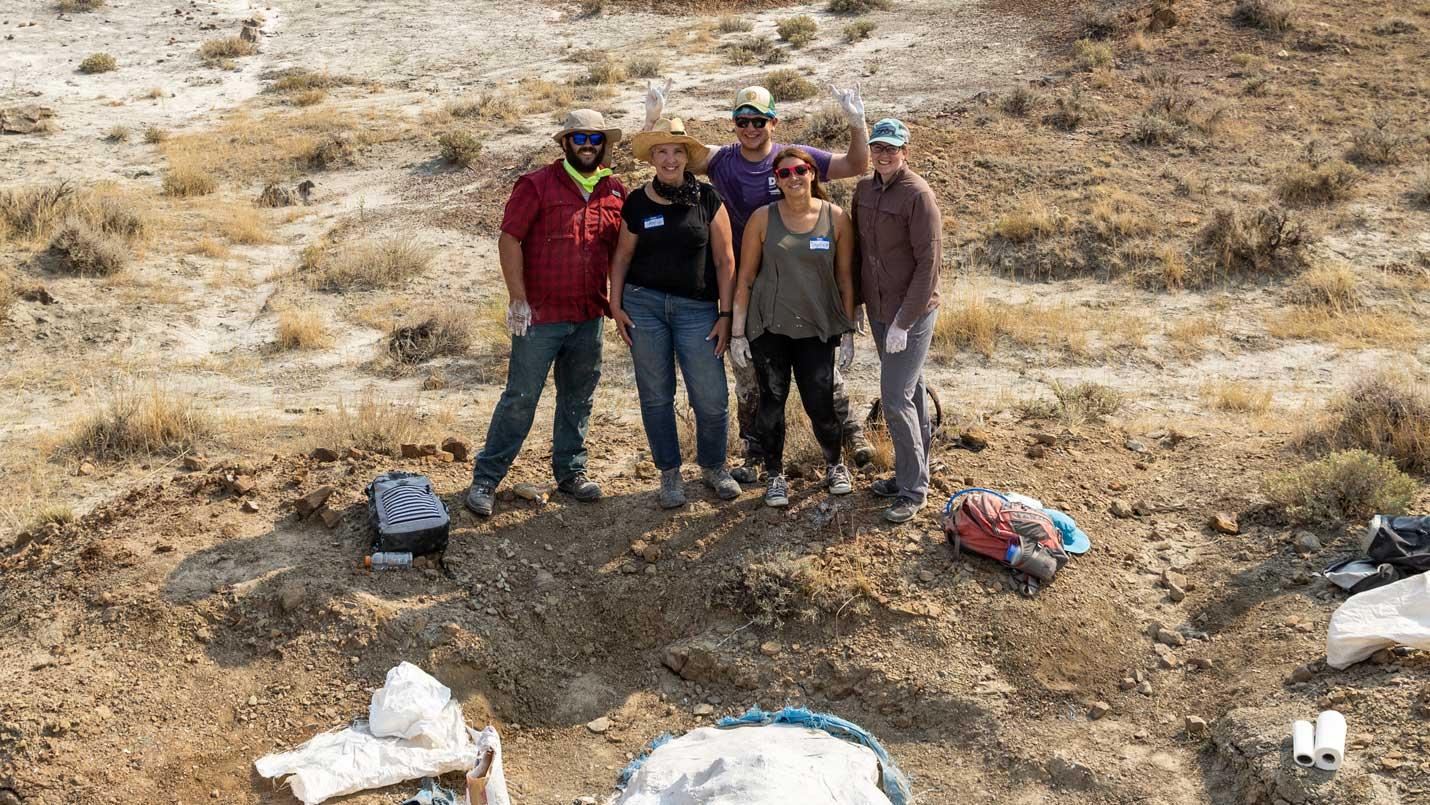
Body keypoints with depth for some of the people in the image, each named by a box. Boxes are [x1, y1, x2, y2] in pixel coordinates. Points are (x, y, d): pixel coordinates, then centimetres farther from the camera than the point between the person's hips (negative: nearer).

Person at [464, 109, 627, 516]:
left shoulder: (615, 192, 9)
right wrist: (518, 298, -13)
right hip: (540, 315, -5)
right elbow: (509, 239, -9)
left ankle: (570, 471, 28)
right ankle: (485, 478, 8)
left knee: (578, 400, 14)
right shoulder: (537, 185, -6)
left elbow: (620, 251, 17)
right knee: (520, 398, -2)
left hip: (590, 317, 5)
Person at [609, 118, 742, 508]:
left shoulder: (708, 199, 1)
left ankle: (713, 466, 20)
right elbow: (622, 256, 12)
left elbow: (725, 260, 1)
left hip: (696, 307, -1)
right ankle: (669, 473, 20)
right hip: (644, 304, 1)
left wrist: (725, 314, -3)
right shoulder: (637, 203, 4)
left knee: (712, 398, -4)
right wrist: (616, 304, 2)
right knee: (656, 395, 5)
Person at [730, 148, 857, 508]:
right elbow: (745, 277, 0)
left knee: (821, 405, 0)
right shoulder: (763, 218, -3)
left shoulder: (836, 218, -1)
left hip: (816, 328, 0)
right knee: (771, 403, 5)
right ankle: (775, 475, 23)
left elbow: (845, 278, 4)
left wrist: (848, 331, 2)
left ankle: (835, 464, 27)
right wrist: (738, 332, -2)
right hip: (769, 326, 0)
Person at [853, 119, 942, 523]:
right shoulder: (864, 190, 6)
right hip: (879, 310, 7)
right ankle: (911, 472, 28)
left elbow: (929, 263, -18)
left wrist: (904, 321, -19)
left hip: (912, 313, -7)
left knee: (895, 399, -8)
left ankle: (913, 489, 3)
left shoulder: (918, 195, -16)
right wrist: (857, 301, 10)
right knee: (909, 392, 17)